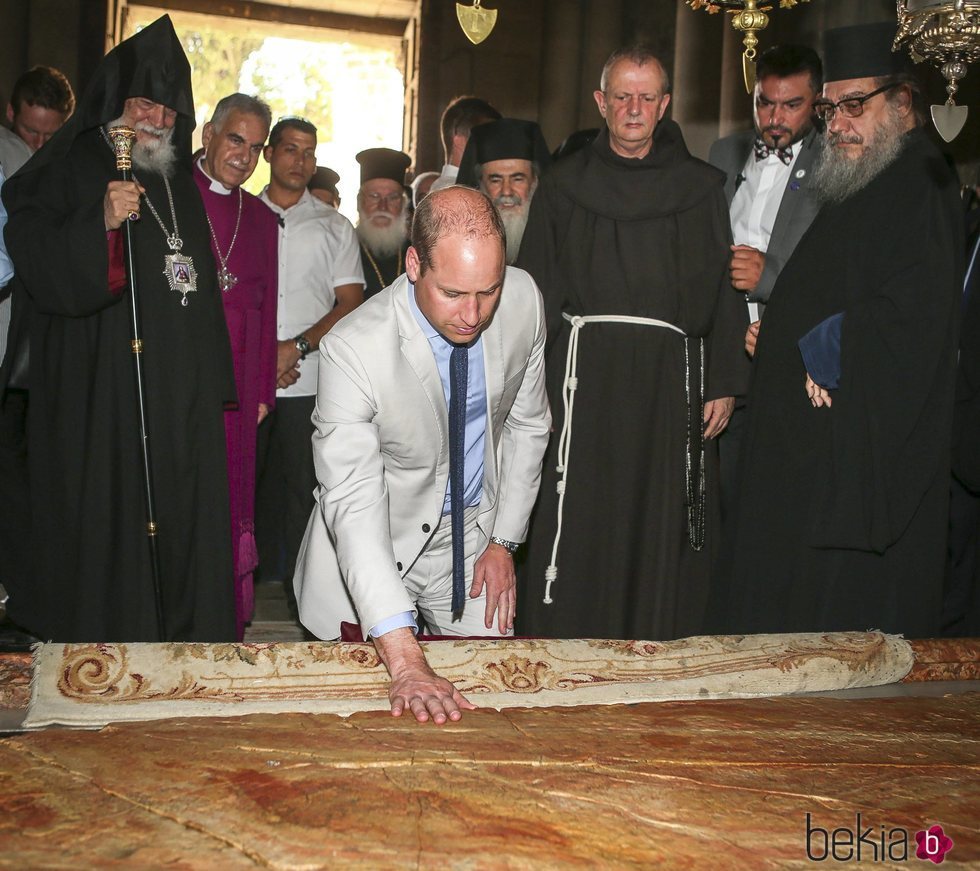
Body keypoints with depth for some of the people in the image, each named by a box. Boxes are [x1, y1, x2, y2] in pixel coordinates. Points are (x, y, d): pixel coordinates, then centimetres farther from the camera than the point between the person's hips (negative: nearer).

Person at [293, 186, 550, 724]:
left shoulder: (523, 299, -15)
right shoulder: (351, 351, -30)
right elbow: (353, 505, -35)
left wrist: (503, 540, -1)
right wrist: (404, 662, -43)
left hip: (473, 536, 4)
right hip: (375, 548, -3)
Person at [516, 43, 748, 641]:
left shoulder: (702, 188, 10)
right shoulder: (565, 186, 9)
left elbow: (725, 290, 7)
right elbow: (536, 291, 6)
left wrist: (724, 384, -1)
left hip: (673, 379, 1)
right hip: (586, 374, 0)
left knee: (663, 532, 3)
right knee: (580, 528, -1)